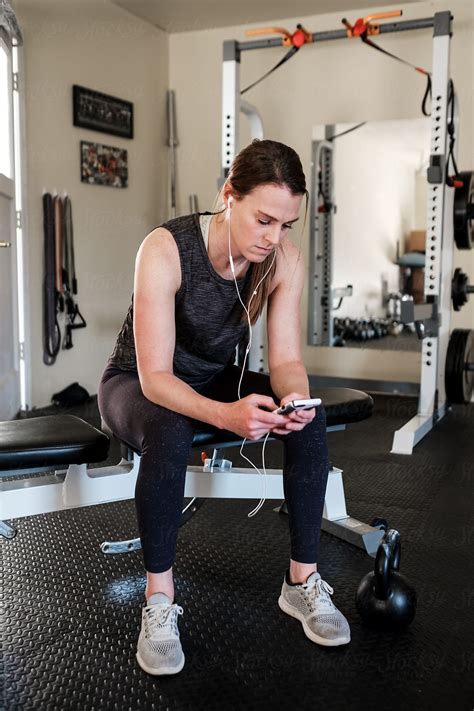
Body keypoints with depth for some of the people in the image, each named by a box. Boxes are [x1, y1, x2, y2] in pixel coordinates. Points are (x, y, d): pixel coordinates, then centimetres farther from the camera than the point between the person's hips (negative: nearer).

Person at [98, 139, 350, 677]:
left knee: (310, 419, -22)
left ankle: (303, 582, -9)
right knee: (169, 431, -38)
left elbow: (285, 358, -15)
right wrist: (224, 414, -51)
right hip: (138, 386, -4)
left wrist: (294, 396, -39)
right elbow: (156, 376, -33)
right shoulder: (166, 249, -31)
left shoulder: (284, 259, -16)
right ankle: (159, 602, -21)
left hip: (215, 379, 4)